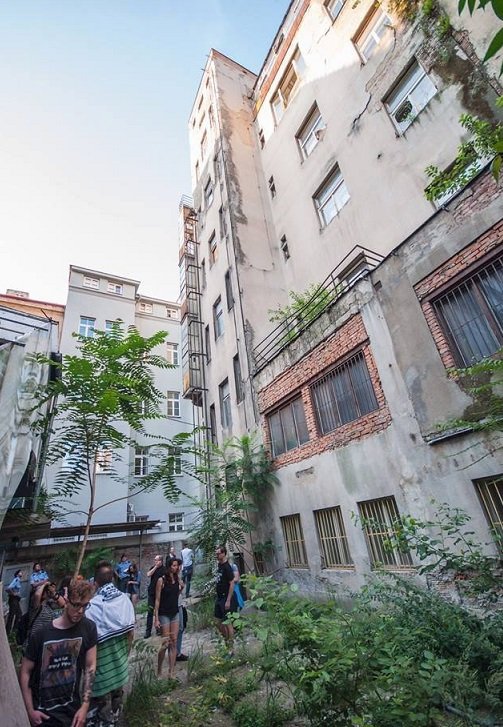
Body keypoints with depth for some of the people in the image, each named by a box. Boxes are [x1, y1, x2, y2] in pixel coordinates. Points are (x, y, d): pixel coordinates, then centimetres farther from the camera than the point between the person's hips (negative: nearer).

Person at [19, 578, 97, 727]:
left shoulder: (88, 628, -13)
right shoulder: (41, 634, -18)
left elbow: (90, 667, -8)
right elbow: (25, 672, -7)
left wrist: (84, 706, -11)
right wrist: (30, 711, -8)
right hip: (42, 711, -2)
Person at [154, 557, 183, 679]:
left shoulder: (177, 579, 2)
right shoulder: (161, 580, -14)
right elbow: (157, 600, -11)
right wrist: (156, 618, -13)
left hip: (175, 614, 5)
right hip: (164, 615, -5)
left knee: (174, 643, 6)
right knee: (165, 643, -1)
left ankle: (171, 672, 15)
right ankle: (159, 671, 21)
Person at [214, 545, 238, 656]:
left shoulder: (227, 567, -20)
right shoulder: (218, 564, 5)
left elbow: (232, 583, -21)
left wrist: (228, 600, -21)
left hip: (226, 598, -9)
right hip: (219, 597, 9)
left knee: (227, 623, 1)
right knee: (218, 622, 17)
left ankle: (230, 648, 14)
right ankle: (226, 641, 34)